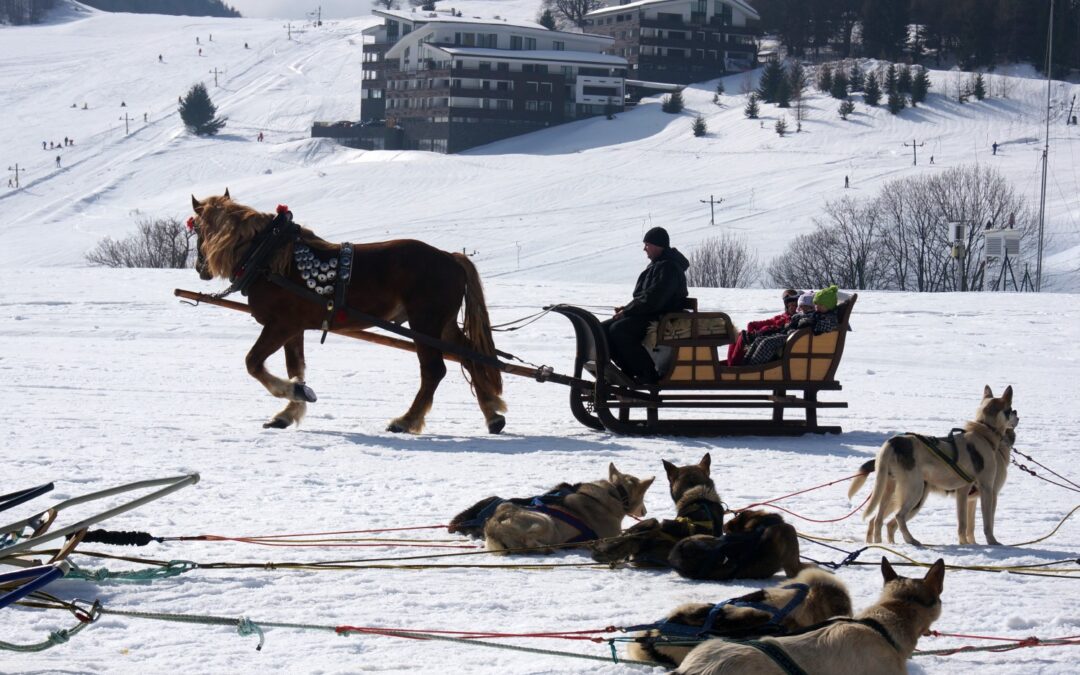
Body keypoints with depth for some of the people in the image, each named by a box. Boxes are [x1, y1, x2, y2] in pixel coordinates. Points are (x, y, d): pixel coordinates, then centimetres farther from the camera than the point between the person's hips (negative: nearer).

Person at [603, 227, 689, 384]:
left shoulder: (669, 268, -16)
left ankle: (648, 374, -22)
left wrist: (626, 311, -16)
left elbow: (653, 299, -23)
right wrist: (627, 308, 7)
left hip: (662, 318, -11)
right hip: (648, 314, 11)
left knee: (619, 329, -29)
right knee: (604, 328, 1)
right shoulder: (656, 264, 18)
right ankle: (630, 370, 0)